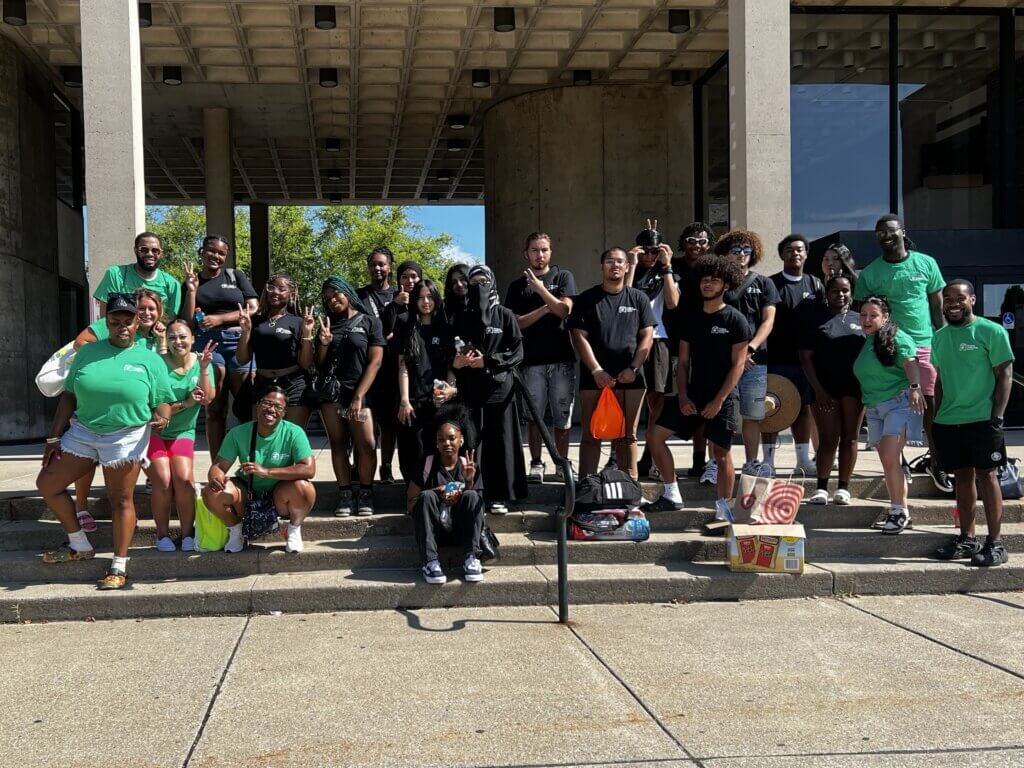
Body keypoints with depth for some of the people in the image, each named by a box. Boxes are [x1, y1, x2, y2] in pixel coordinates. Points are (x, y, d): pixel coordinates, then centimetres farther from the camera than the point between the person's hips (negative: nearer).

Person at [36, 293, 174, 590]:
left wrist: (161, 418, -25)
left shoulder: (150, 360, 0)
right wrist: (54, 437, 6)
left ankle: (118, 567, 11)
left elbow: (162, 403, -1)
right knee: (47, 484, 7)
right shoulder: (88, 352, 6)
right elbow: (69, 396, 8)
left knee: (121, 500, -1)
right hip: (82, 431, 4)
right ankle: (80, 546, 23)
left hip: (126, 437, -4)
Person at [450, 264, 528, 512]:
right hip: (469, 390, 2)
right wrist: (456, 360, -9)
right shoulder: (461, 318, 13)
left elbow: (517, 353, 0)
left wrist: (488, 361, -10)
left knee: (499, 442, -2)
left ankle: (499, 496, 4)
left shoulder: (505, 316, 5)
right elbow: (452, 353, 14)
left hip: (499, 387, -2)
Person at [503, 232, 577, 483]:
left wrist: (541, 289, -8)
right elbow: (517, 322, 2)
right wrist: (546, 308, -5)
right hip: (532, 360, 1)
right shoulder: (517, 286, 12)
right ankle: (536, 463, 8)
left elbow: (564, 309, -5)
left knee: (563, 415, 0)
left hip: (562, 358, -1)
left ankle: (562, 463, 10)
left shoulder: (563, 277, 10)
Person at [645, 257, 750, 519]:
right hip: (693, 394, 6)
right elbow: (683, 362, 12)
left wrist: (719, 400, -15)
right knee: (655, 435, 1)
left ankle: (723, 510, 8)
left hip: (723, 398, -6)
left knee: (721, 453, -2)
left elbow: (738, 364, -9)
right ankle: (672, 495, 11)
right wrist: (683, 396, -1)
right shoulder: (691, 320, 11)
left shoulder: (736, 320, -5)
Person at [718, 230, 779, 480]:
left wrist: (750, 348, -10)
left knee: (752, 416, 4)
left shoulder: (764, 284, 13)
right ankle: (715, 464, 0)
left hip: (755, 361, 1)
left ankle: (751, 464, 14)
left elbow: (768, 321, 4)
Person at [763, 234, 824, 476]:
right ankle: (768, 460, 4)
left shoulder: (815, 285, 10)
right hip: (775, 360, -3)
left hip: (805, 359, 3)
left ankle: (804, 460, 17)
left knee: (804, 408, 8)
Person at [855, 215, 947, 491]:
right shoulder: (869, 273, 3)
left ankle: (937, 462, 15)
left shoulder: (926, 263, 5)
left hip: (925, 344, 0)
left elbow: (938, 305, 8)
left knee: (932, 405, 1)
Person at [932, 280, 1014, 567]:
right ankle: (967, 539, 19)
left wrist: (997, 416, -14)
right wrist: (937, 416, 13)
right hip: (948, 422, 5)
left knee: (986, 476, -3)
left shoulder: (991, 331, -4)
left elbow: (1005, 375, -6)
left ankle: (995, 543, 3)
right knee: (962, 477, 11)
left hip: (982, 419, -5)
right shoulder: (940, 337, 13)